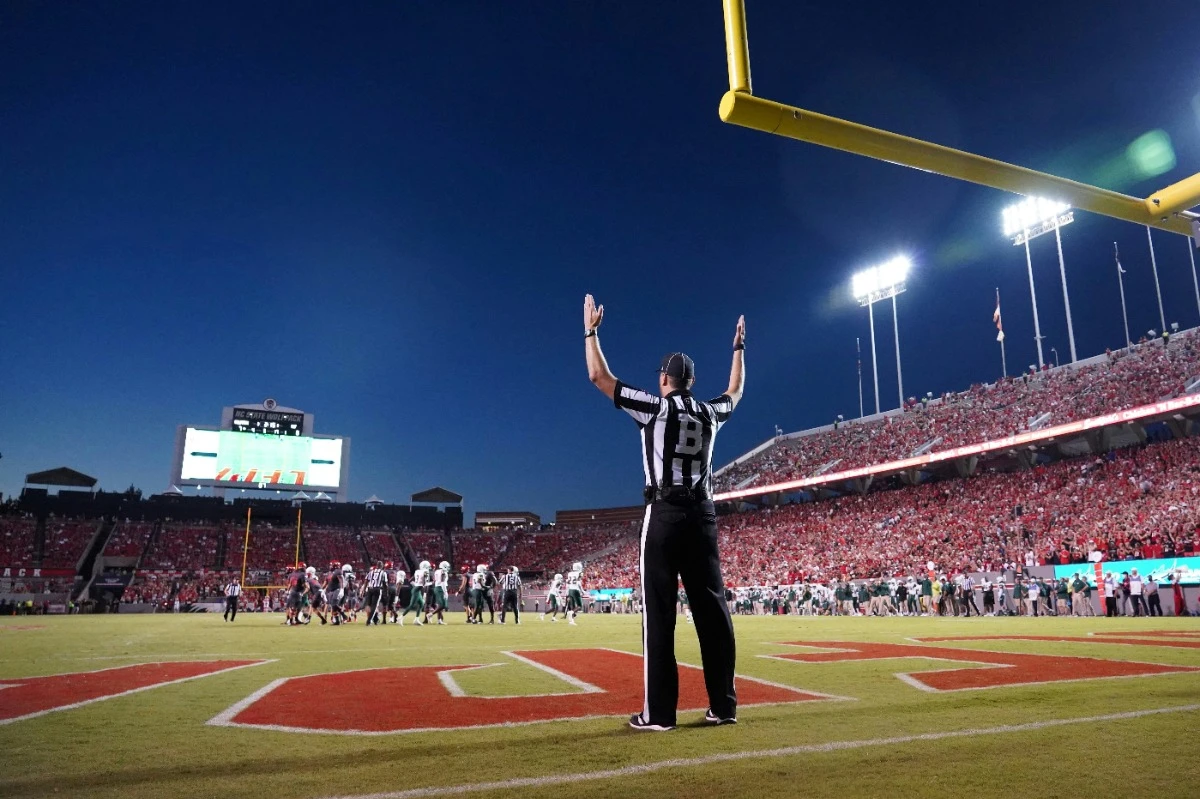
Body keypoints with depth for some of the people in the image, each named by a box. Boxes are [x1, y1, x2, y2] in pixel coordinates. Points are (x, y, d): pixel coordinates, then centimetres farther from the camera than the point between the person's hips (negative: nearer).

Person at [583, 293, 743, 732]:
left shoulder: (655, 406, -2)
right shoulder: (710, 412, 11)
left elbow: (599, 376, 1)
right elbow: (736, 391, 34)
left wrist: (591, 330, 13)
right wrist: (738, 346, 45)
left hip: (665, 514, -5)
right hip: (703, 515, 5)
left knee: (659, 610, -3)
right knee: (712, 607, 7)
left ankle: (659, 711, -3)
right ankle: (723, 705, 12)